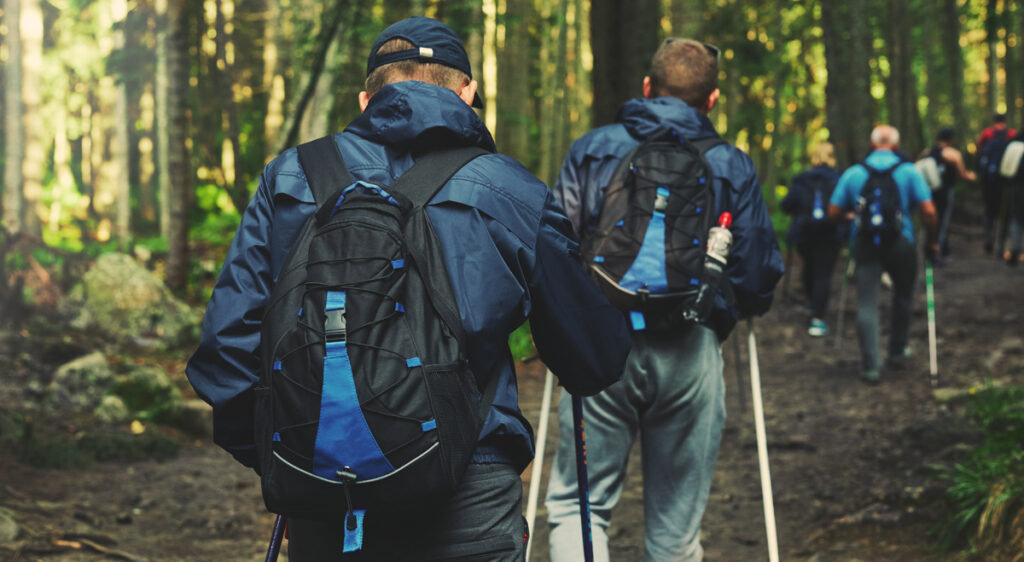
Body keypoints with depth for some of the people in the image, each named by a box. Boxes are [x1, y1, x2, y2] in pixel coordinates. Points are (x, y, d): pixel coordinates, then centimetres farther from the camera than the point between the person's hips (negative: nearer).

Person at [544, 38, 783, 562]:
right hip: (691, 355, 1)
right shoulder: (732, 166, 6)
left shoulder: (591, 149, 6)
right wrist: (730, 307, 27)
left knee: (576, 503, 7)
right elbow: (759, 274, 4)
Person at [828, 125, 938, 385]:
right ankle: (897, 353, 31)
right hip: (900, 244, 0)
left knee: (867, 305, 1)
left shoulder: (852, 173, 4)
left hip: (864, 244, 0)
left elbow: (834, 213, 4)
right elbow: (928, 211, -8)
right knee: (902, 298, 22)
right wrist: (932, 241, 7)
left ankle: (870, 366, -6)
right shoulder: (908, 171, -1)